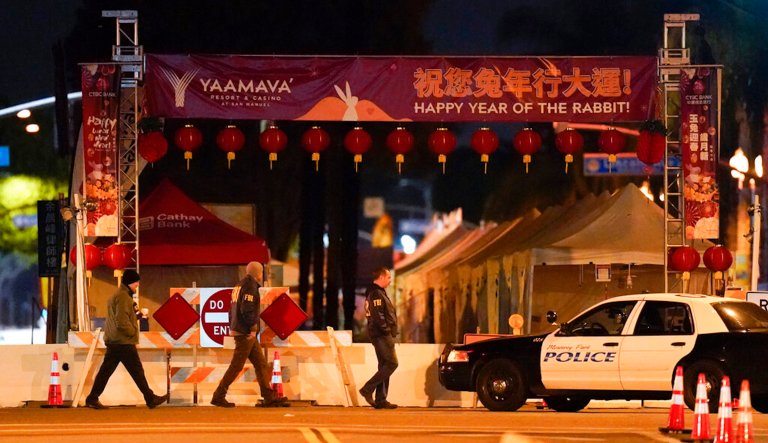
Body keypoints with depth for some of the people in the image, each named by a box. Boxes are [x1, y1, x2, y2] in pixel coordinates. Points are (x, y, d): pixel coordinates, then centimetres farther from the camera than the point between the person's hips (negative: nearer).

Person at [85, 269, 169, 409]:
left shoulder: (116, 295, 18)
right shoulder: (123, 297, -16)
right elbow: (122, 322, -23)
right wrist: (133, 331, -10)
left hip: (113, 340, 10)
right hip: (124, 341, -10)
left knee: (106, 370, 8)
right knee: (137, 371, -3)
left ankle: (92, 399, 5)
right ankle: (151, 399, 3)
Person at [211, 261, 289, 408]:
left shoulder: (239, 286, 18)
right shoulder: (250, 286, -12)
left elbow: (232, 310, 21)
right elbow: (247, 309, -22)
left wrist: (232, 328, 22)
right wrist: (253, 328, -18)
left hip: (238, 330, 10)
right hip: (246, 333, -10)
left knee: (261, 363, 9)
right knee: (236, 366, -7)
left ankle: (269, 397, 8)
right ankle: (218, 397, -5)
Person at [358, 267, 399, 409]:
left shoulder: (379, 293, 20)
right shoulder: (376, 294, -13)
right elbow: (377, 316, -22)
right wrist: (387, 330, -19)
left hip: (381, 335, 11)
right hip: (382, 334, -11)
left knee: (384, 366, 10)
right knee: (392, 363, -14)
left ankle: (381, 400, 9)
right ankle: (368, 389, -14)